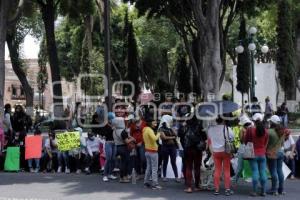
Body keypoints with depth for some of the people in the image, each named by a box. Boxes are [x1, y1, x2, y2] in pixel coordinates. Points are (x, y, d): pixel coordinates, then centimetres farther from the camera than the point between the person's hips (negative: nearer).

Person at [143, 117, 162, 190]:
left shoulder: (145, 130, 10)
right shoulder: (149, 130, -17)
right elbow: (154, 138, -32)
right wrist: (158, 134, -13)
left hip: (147, 150, 9)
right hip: (153, 151, -9)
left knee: (149, 167, 15)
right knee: (154, 168, -5)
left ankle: (146, 182, 19)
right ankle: (155, 184, -5)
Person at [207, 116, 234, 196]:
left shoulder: (210, 128, -2)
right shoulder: (227, 128, -11)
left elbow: (209, 141, 8)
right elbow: (231, 140, -5)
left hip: (215, 151, 3)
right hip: (225, 151, -3)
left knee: (217, 170, 9)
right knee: (227, 170, 5)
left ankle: (216, 189, 10)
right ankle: (227, 189, 6)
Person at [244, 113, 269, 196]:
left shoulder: (250, 129, -10)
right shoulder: (265, 131, 1)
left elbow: (246, 141, 0)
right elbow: (266, 143, 8)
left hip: (253, 154, -3)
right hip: (262, 154, 3)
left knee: (255, 172, -2)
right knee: (263, 172, 6)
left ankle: (254, 191, 0)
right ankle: (263, 191, 9)